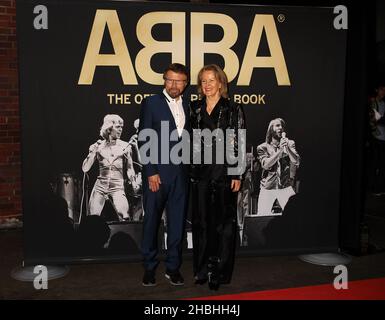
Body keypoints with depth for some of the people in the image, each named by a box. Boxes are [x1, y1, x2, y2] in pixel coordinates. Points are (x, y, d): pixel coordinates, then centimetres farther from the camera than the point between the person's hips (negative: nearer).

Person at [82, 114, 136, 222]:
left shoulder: (124, 146, 1)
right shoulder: (99, 146, 3)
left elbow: (129, 171, 2)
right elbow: (85, 169, 1)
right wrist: (93, 152, -12)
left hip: (117, 188, -1)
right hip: (100, 186, 1)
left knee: (125, 219, -19)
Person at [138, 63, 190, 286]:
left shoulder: (188, 106, 10)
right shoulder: (151, 103, 0)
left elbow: (188, 140, 10)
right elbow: (144, 140, -6)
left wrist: (189, 169, 1)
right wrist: (151, 172, -12)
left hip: (181, 173, 3)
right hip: (157, 172, -3)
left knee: (177, 221, 8)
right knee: (152, 220, 5)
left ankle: (173, 267, 20)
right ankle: (150, 268, 18)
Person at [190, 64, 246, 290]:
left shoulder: (233, 109, -3)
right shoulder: (195, 108, 9)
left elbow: (239, 144, -5)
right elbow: (191, 140, 12)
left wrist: (237, 175, -9)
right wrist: (190, 168, 7)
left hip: (224, 171, -4)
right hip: (200, 171, 4)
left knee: (223, 221, 4)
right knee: (201, 221, 9)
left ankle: (220, 273, 14)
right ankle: (202, 270, 22)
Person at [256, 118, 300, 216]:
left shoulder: (290, 144, 10)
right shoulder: (262, 147, 6)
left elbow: (296, 162, -2)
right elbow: (266, 165, -9)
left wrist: (287, 148, -15)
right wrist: (280, 150, -14)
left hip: (286, 187, 0)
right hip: (267, 189, 0)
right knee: (262, 217, -8)